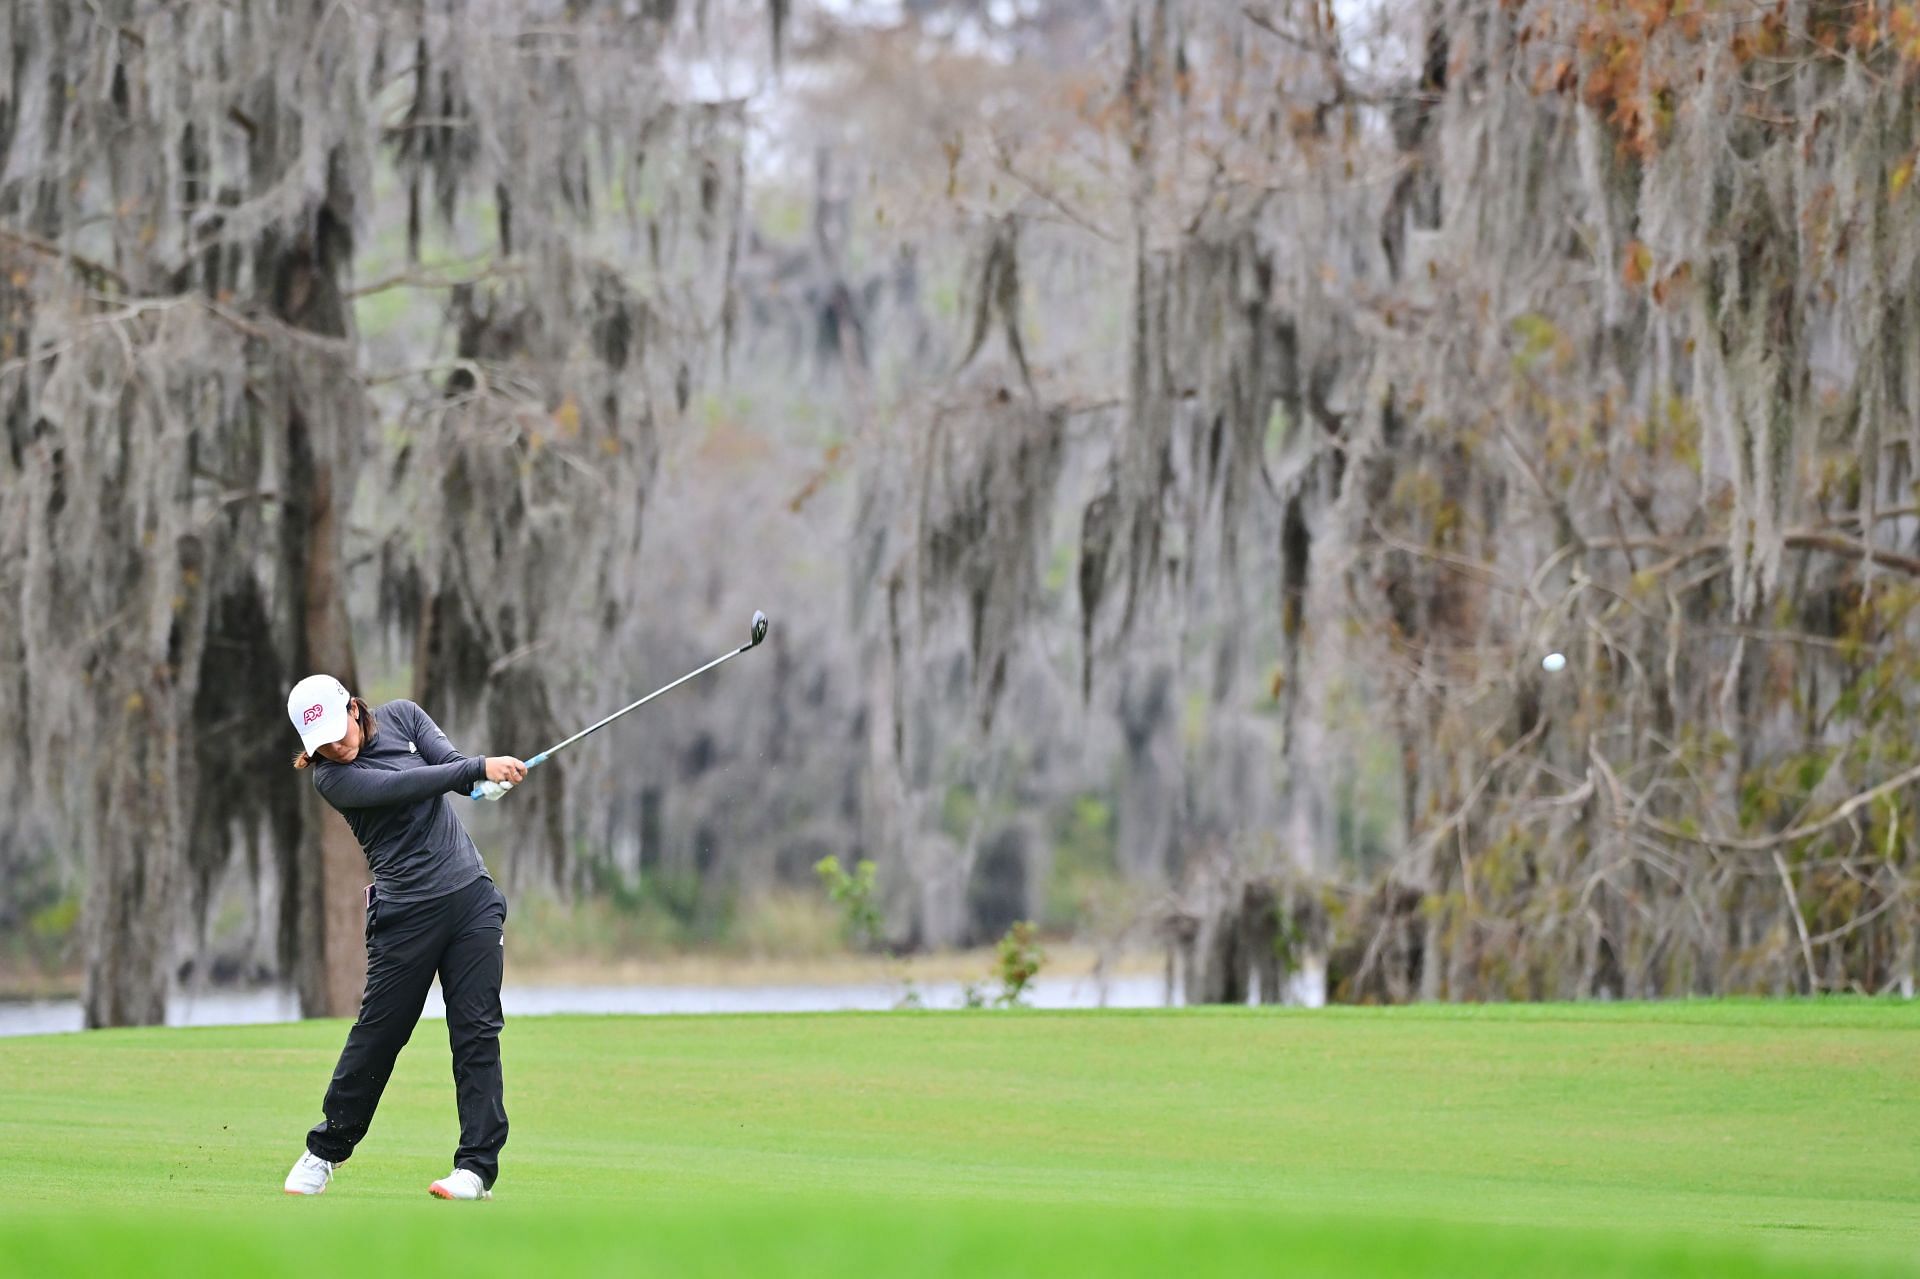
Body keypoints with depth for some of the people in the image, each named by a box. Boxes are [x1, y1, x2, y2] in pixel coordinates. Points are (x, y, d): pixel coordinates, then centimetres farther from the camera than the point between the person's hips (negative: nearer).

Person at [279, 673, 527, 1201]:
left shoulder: (401, 716, 6)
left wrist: (485, 778, -29)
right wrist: (480, 768, -27)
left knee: (476, 1028, -4)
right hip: (406, 913, -3)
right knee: (378, 1031, 1)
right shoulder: (330, 776, -9)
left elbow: (451, 763, -6)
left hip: (471, 894, 3)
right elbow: (403, 787, -21)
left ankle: (478, 1164, -4)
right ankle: (326, 1150, 20)